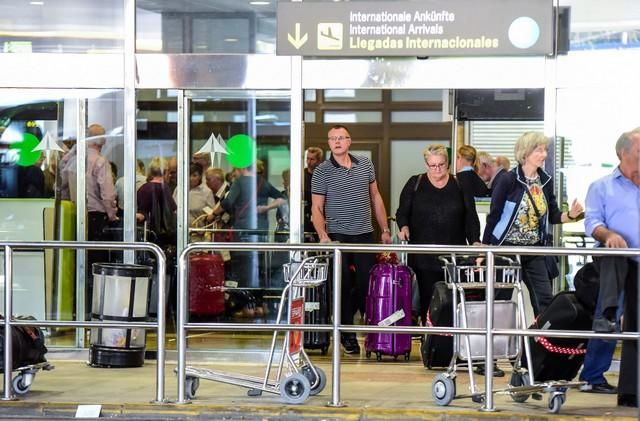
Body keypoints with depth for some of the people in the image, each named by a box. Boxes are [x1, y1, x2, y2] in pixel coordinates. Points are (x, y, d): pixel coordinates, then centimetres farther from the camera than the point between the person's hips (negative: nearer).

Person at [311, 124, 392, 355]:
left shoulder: (365, 165, 8)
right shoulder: (321, 172, -2)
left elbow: (375, 198, 15)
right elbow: (316, 208, -2)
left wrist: (385, 230, 12)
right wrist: (323, 235, -17)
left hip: (365, 235, 3)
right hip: (338, 236, -3)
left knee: (368, 283, 1)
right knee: (343, 285, 0)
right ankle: (348, 335, 10)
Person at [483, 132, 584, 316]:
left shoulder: (546, 181, 4)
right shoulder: (508, 181, -12)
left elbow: (552, 215, 9)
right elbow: (494, 216, -9)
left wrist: (570, 215, -12)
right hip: (506, 248, -5)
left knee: (545, 299, -2)